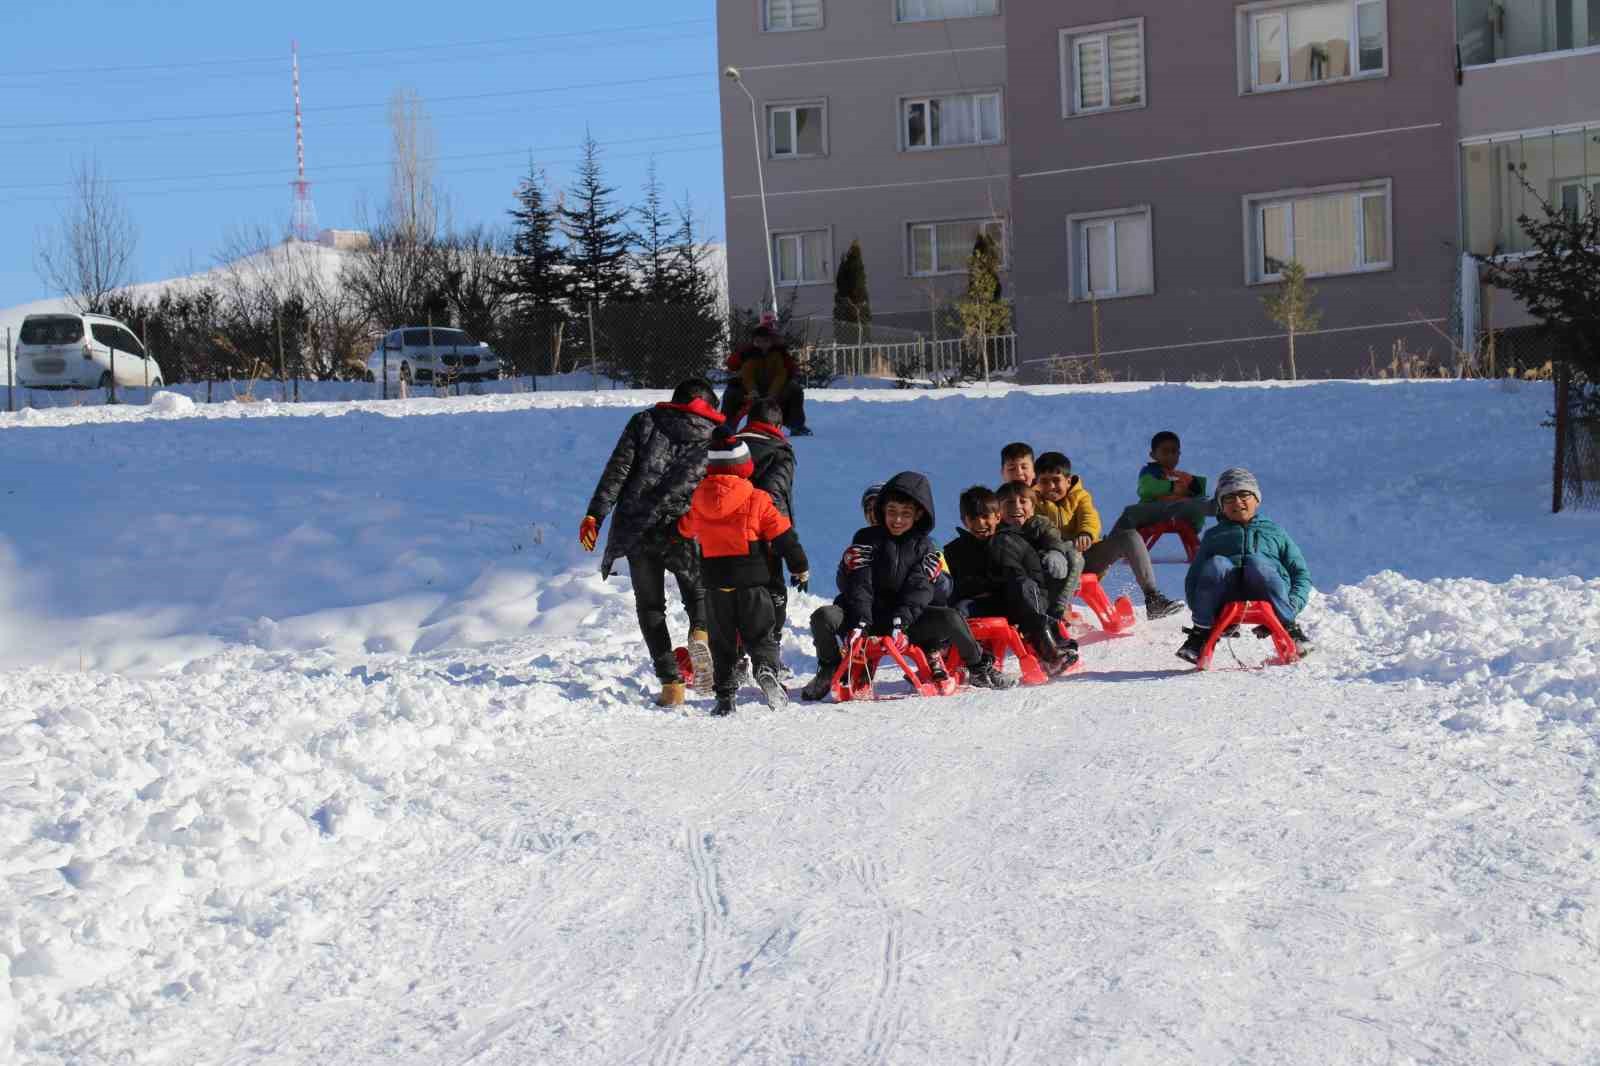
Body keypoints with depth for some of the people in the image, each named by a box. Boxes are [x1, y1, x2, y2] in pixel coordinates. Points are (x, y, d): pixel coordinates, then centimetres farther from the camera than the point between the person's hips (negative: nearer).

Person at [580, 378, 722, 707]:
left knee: (650, 606, 12)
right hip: (684, 531, 0)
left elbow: (616, 470, -1)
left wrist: (594, 515, -4)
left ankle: (670, 683, 1)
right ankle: (701, 631, -9)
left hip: (637, 530, 0)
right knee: (698, 590, 24)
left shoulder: (644, 422, 9)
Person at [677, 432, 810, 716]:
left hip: (715, 582, 3)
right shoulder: (757, 500, -7)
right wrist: (800, 567, 10)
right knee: (760, 634, 4)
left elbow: (684, 530, 22)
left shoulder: (699, 501, 3)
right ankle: (766, 670, -23)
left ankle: (724, 695, 6)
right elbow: (784, 536, -3)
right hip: (751, 579, -2)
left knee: (722, 640, 11)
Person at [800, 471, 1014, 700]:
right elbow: (858, 584, -12)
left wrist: (901, 622, -29)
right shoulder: (866, 539, 0)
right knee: (824, 617, -30)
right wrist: (860, 622, -29)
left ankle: (980, 667, 1)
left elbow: (919, 589, -10)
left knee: (950, 619, -26)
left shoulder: (924, 547, 5)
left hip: (907, 619, 1)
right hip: (867, 615, -1)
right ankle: (830, 671, -1)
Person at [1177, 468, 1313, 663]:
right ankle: (1201, 632, -29)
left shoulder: (1274, 531, 29)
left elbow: (1301, 572, 22)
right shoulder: (1213, 536, 30)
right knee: (1216, 564, -31)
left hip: (1266, 595, -1)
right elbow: (1193, 577, 22)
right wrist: (1198, 609, 1)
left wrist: (1295, 603, 0)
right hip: (1227, 600, 1)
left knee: (1256, 561, -33)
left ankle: (1291, 628, -30)